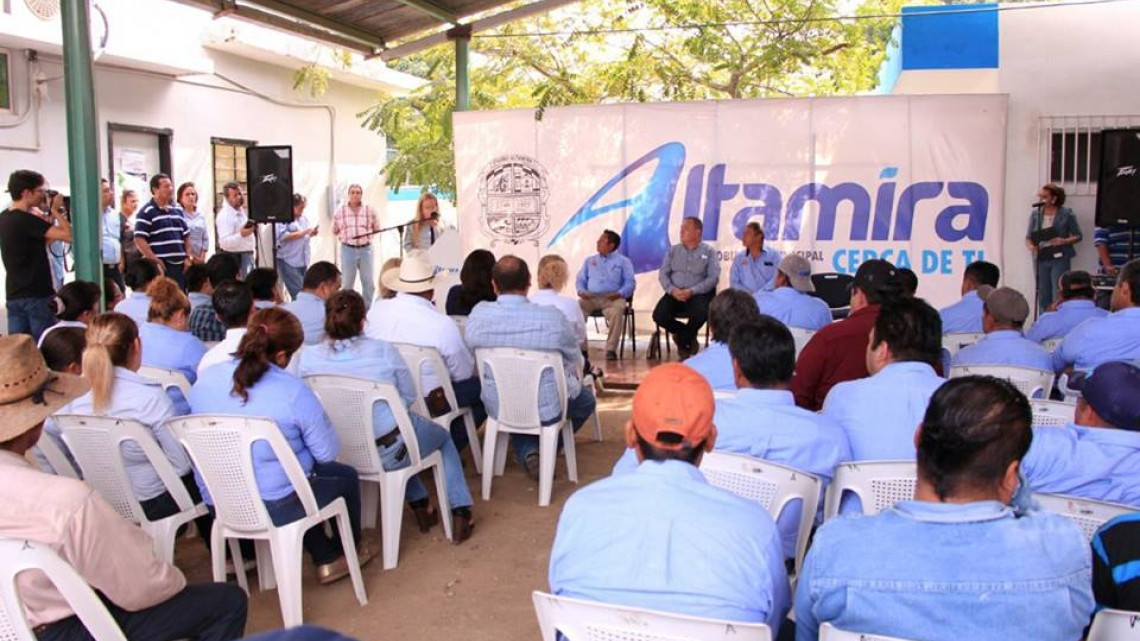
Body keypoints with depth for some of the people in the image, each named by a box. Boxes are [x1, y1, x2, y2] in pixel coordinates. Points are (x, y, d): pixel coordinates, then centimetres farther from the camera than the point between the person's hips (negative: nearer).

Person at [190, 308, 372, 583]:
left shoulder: (205, 378, -5)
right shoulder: (293, 390, -22)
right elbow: (327, 452, -13)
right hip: (276, 507, -6)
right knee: (346, 476, 22)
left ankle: (326, 556, 39)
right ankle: (348, 552, 43)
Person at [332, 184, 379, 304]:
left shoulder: (370, 210, 4)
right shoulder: (340, 210, 3)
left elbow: (377, 229, 13)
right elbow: (335, 230, 14)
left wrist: (367, 236, 1)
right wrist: (343, 237, 2)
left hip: (366, 249, 1)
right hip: (348, 250, -1)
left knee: (368, 283, 4)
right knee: (348, 283, 5)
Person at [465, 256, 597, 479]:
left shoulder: (477, 315, -16)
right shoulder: (552, 317, -23)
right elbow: (576, 360, -5)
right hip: (545, 409, -1)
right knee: (586, 398, 30)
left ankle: (528, 453, 14)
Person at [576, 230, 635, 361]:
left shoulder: (623, 261, 13)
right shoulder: (589, 261, 25)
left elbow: (630, 283, 2)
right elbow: (580, 280, 18)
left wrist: (619, 293, -18)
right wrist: (581, 291, -6)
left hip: (613, 298, -3)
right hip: (591, 297, 3)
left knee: (616, 311, -38)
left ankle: (611, 349, -29)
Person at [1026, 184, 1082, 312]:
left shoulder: (1066, 213, -3)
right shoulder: (1035, 213, 5)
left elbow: (1078, 236, 1)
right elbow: (1028, 237, 7)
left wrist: (1064, 241, -18)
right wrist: (1031, 247, -15)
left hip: (1059, 259, -3)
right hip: (1041, 259, 3)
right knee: (1043, 296, 8)